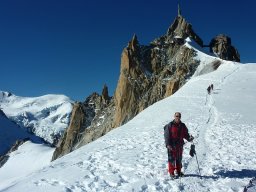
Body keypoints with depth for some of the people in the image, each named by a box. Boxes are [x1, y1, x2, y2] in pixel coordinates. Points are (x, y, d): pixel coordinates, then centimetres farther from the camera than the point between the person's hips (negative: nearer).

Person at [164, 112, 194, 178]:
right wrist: (168, 144, -16)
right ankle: (171, 172, 8)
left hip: (180, 145, 5)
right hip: (171, 146, -4)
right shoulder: (170, 125, -6)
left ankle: (179, 171, 26)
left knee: (179, 159, 13)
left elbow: (185, 134, 13)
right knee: (172, 159, -2)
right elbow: (167, 135, -8)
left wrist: (189, 138, -8)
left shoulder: (182, 126, 8)